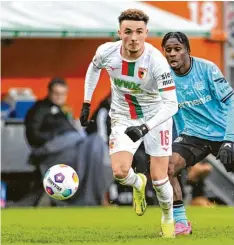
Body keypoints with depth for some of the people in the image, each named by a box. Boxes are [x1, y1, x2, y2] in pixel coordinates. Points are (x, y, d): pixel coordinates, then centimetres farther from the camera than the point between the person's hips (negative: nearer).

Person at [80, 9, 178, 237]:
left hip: (156, 116, -2)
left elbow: (171, 104, -31)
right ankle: (138, 184, 21)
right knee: (120, 172, -17)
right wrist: (86, 104, 7)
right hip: (123, 118, 2)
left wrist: (145, 128, -42)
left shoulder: (156, 61, -31)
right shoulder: (106, 52, -19)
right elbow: (94, 68, 8)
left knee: (159, 179, -3)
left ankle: (168, 219, 28)